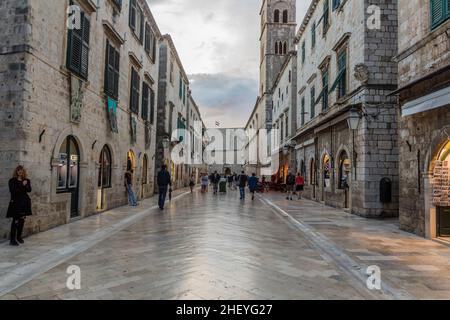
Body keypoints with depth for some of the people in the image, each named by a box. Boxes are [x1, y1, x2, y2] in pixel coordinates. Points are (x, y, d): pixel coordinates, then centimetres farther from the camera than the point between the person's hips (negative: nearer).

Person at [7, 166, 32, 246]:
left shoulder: (27, 180, 9)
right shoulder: (12, 181, -1)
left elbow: (29, 190, -3)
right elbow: (12, 190, -12)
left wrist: (25, 185, -18)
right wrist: (22, 185, -14)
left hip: (25, 202, 4)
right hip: (16, 202, -4)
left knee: (22, 220, 8)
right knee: (15, 221, -6)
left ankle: (19, 237, 23)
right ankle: (12, 239, -1)